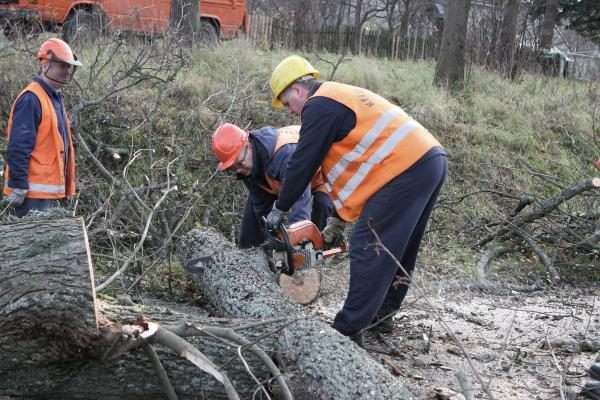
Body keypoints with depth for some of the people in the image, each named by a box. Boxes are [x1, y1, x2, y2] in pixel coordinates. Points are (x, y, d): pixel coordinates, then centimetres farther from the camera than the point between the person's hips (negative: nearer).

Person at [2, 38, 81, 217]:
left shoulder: (56, 98, 17)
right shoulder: (31, 99, -15)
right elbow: (18, 148, -20)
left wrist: (66, 185, 22)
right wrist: (18, 188, -23)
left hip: (49, 190, 10)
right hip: (33, 191, -10)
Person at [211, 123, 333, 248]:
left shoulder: (286, 153, -47)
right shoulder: (246, 164, -22)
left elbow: (301, 200, -57)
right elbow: (261, 204, -14)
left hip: (317, 175, -6)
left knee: (323, 204, -33)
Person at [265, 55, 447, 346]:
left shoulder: (319, 106, -4)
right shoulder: (343, 98, 27)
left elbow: (303, 163, -3)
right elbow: (352, 164, 28)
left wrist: (280, 209, 11)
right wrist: (337, 221, 27)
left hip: (407, 170, -10)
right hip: (430, 159, 10)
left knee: (369, 249, -6)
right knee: (397, 248, 19)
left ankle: (348, 330, -2)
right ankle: (382, 314, 29)